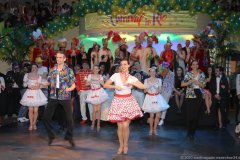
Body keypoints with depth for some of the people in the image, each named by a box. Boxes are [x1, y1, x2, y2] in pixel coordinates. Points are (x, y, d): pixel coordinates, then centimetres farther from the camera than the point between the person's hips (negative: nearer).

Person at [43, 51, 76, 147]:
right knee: (46, 116, 2)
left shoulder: (69, 70, -3)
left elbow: (73, 85, -2)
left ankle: (69, 137, 21)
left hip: (65, 97, -3)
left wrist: (69, 89, -23)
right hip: (53, 97, 3)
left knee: (69, 118, -2)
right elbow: (49, 82, 11)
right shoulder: (52, 70, 7)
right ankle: (51, 136, 22)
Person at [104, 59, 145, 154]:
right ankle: (121, 145, 21)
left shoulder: (132, 78, 0)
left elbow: (143, 87, -6)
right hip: (118, 101, 0)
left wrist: (132, 83, -16)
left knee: (125, 126, -5)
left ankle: (125, 145, 16)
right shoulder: (115, 75, -3)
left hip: (128, 101, 0)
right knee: (120, 126, 3)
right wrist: (115, 86, -14)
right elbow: (105, 85, 0)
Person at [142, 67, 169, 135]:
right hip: (150, 97, -2)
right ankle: (151, 129, 14)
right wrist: (149, 87, -15)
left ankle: (155, 129, 16)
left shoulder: (159, 80, 6)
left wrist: (158, 89, -15)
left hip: (157, 97, 2)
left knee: (158, 115, -1)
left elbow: (160, 90, 6)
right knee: (151, 115, -4)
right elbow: (145, 90, 4)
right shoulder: (146, 80, 3)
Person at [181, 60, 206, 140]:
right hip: (190, 96, -3)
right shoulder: (188, 74, 2)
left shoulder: (201, 74, 10)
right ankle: (189, 133, 8)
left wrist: (199, 83, -10)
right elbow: (182, 84, -6)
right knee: (190, 115, -6)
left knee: (196, 115, 3)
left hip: (198, 97, 3)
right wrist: (190, 81, -18)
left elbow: (203, 86, 9)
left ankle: (192, 133, 15)